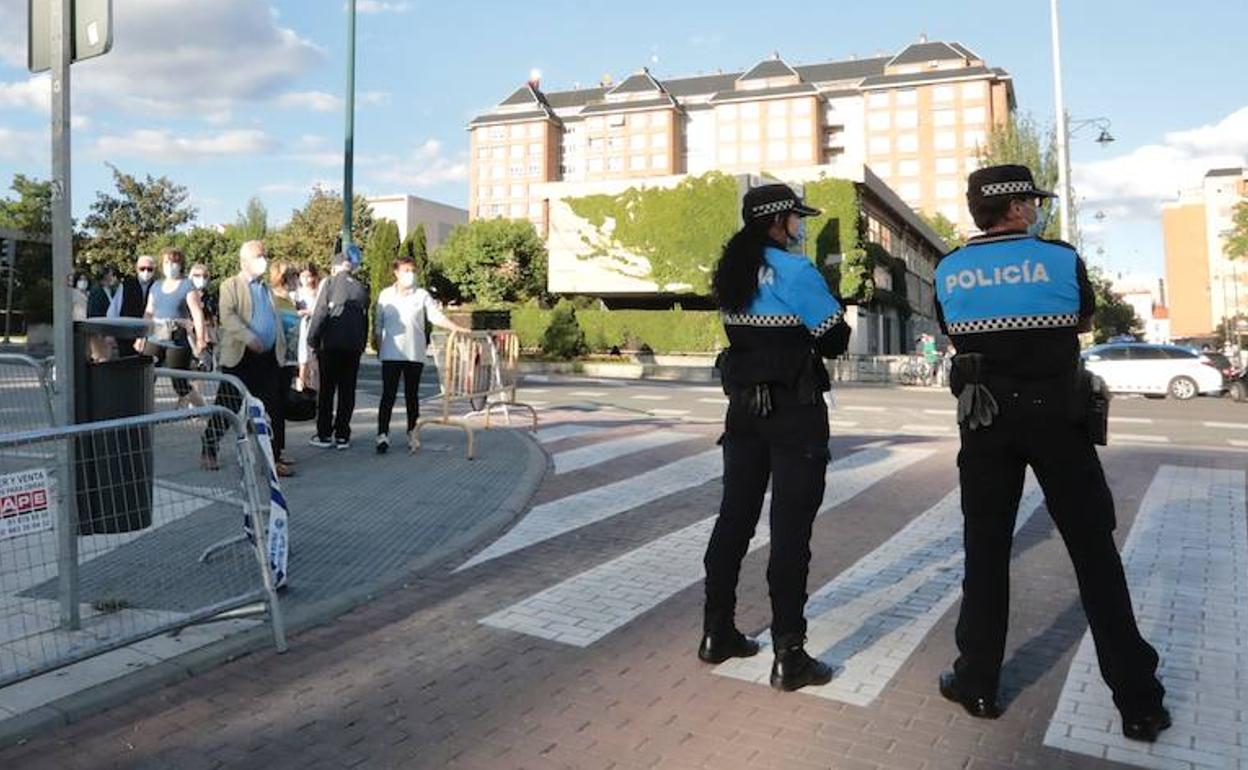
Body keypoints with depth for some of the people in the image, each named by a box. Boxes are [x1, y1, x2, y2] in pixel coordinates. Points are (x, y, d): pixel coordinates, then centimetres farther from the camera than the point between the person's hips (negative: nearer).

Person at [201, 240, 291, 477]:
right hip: (240, 358, -5)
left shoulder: (267, 287, 20)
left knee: (269, 409, 3)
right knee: (227, 406, 3)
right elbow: (227, 315, -15)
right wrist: (249, 337, -27)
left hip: (268, 358, 5)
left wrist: (281, 347, 12)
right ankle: (209, 450, 19)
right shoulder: (230, 285, 0)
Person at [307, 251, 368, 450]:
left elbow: (319, 314, -6)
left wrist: (313, 341, 1)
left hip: (331, 345, -3)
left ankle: (324, 435, 5)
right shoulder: (361, 289, 11)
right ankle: (342, 436, 8)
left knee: (326, 390, 4)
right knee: (347, 392, 6)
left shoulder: (330, 283, -2)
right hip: (354, 346, 4)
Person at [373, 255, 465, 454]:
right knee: (388, 394, -5)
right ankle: (383, 435, -7)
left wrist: (455, 327, -22)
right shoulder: (386, 295, 6)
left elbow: (436, 316, -7)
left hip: (414, 354, 0)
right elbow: (379, 325, 10)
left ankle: (412, 432, 20)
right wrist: (378, 347, 6)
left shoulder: (422, 295, 4)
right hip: (391, 354, 0)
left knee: (412, 395, 9)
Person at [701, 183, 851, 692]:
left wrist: (795, 333, 5)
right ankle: (789, 656, 4)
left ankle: (717, 633, 23)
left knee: (735, 517, 13)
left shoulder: (731, 273, 10)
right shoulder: (795, 272, -14)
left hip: (743, 406, 7)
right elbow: (836, 340, -10)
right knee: (790, 529, -3)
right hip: (794, 412, -7)